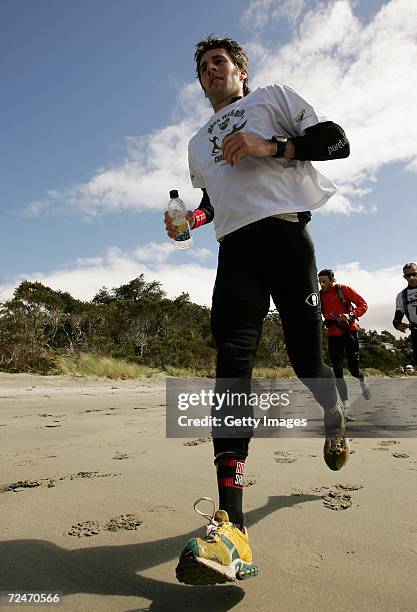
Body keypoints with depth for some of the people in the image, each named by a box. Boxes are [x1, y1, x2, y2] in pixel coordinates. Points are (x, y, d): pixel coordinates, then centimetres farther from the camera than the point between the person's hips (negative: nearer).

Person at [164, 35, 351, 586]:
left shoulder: (274, 97, 18)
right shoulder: (199, 142, 33)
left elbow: (336, 141, 7)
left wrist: (269, 145, -8)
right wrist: (192, 218, 13)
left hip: (285, 234, -2)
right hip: (234, 250, 3)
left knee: (305, 354, -4)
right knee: (232, 360, -18)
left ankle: (333, 418, 34)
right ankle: (231, 528, -25)